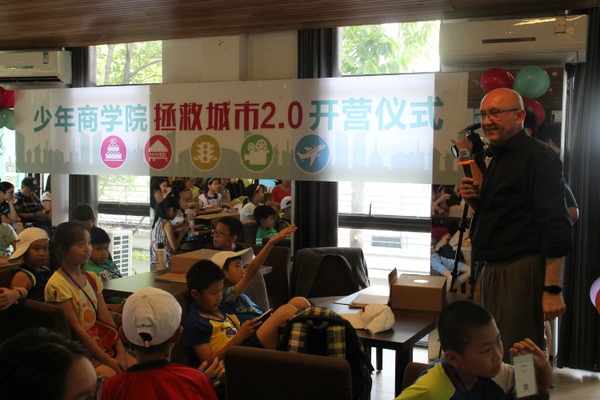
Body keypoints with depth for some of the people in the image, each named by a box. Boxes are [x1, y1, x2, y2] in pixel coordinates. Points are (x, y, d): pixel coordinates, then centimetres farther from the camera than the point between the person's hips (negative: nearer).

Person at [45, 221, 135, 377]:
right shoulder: (58, 285, -13)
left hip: (100, 342, 7)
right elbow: (75, 329, -15)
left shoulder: (92, 278, 10)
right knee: (110, 375, -28)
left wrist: (120, 352, -6)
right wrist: (108, 360, -16)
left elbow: (105, 319, 6)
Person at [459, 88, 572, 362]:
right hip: (494, 270, 9)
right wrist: (475, 201, 5)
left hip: (522, 272, -9)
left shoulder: (537, 157, -11)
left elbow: (557, 228, -18)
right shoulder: (499, 159, 19)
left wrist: (552, 289, -22)